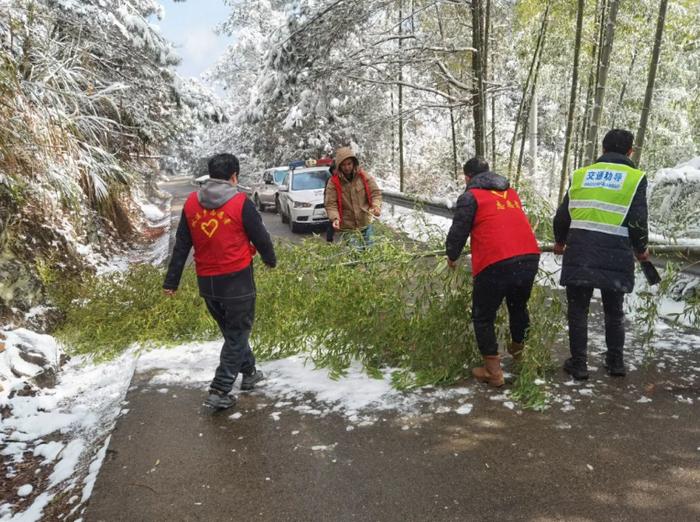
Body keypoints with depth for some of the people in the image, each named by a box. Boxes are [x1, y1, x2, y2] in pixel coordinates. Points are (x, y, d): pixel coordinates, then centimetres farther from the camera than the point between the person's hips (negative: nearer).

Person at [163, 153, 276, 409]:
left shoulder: (191, 203, 3)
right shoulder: (240, 203, -11)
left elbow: (181, 245, 6)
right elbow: (261, 237, -2)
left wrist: (171, 281, 12)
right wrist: (270, 259, 18)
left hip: (206, 282, 5)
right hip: (237, 280, -5)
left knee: (231, 330, 22)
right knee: (237, 333, 7)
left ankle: (248, 372, 39)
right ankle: (219, 391, 5)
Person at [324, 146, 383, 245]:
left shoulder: (364, 176, -3)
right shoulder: (334, 182, -9)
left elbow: (375, 193, -2)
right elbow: (330, 204, -10)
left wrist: (376, 206, -23)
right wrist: (335, 218, -28)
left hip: (365, 225, 2)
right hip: (346, 228, -2)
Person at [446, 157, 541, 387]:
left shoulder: (470, 196, 3)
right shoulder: (511, 193, 22)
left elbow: (458, 231, 2)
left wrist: (452, 257, 20)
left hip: (495, 264, -6)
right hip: (529, 258, 6)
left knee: (483, 317, 11)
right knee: (518, 307, 29)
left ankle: (493, 370, 11)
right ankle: (519, 352, 46)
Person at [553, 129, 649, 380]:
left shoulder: (580, 174, 10)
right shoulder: (636, 178, 2)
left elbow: (562, 215, 9)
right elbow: (637, 221, -5)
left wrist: (560, 242, 27)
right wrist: (641, 250, 13)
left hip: (579, 253, 1)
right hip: (615, 256, 0)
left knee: (578, 310, 11)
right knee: (614, 311, 17)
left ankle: (578, 364, 14)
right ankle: (616, 362, 26)